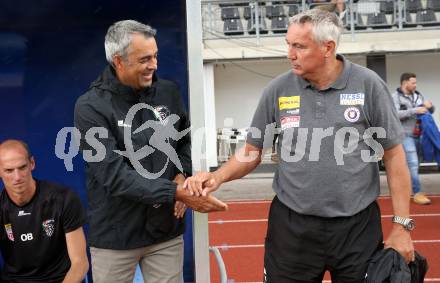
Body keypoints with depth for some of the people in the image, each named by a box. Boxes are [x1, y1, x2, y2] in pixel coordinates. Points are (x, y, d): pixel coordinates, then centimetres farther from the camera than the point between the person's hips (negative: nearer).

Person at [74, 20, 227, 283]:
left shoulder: (169, 91, 0)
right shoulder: (91, 107, -14)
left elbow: (187, 140, 14)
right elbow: (114, 175, -21)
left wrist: (182, 175, -6)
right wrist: (175, 192, -26)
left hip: (167, 230, 3)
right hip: (116, 235, -3)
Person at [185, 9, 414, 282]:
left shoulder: (368, 85, -7)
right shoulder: (277, 90, -3)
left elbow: (394, 154, -2)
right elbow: (252, 151, 6)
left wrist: (402, 225, -3)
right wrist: (219, 176, -13)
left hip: (358, 226, -1)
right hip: (291, 225, 1)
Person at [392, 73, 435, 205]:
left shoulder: (418, 95, 12)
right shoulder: (396, 97, -5)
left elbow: (431, 111, 19)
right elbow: (395, 114, -20)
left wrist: (430, 106, -5)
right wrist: (414, 111, -24)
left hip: (417, 135, 7)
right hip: (405, 135, -6)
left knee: (413, 163, 11)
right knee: (413, 163, -10)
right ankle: (417, 193, -6)